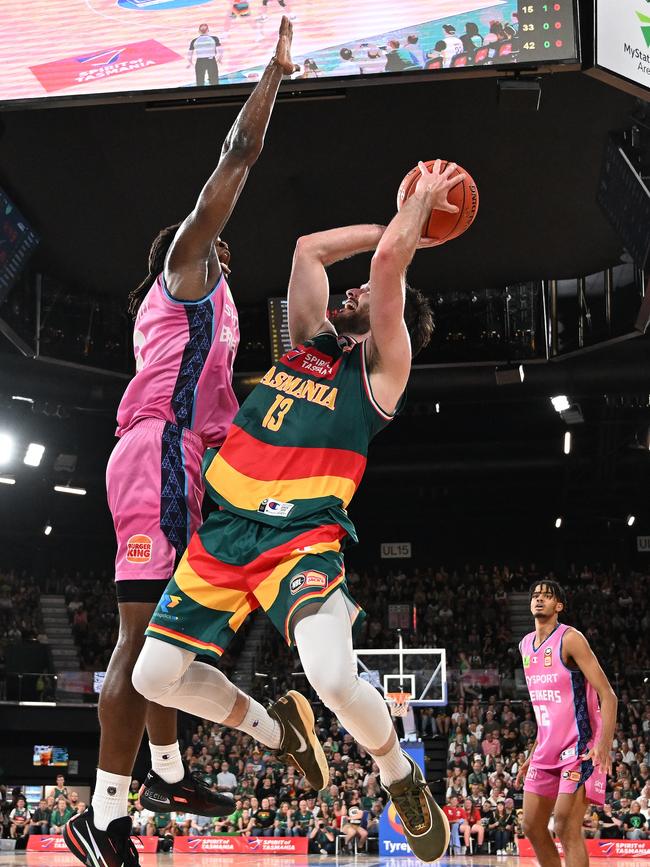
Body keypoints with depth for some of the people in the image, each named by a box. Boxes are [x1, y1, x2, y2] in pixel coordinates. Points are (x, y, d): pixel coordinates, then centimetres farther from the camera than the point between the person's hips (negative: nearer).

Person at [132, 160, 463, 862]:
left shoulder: (381, 368, 2)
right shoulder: (312, 342, 19)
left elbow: (387, 259, -8)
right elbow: (308, 249, 21)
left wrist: (424, 198, 7)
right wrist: (402, 215, 25)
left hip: (301, 535, -7)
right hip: (222, 529, 7)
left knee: (334, 677, -30)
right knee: (155, 677, 5)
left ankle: (399, 776, 4)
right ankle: (276, 728, 31)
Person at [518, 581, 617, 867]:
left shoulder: (570, 639, -12)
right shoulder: (526, 645, 12)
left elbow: (607, 696, -16)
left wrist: (604, 744, -29)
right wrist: (535, 752, 20)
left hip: (579, 747, -8)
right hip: (547, 749, 8)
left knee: (567, 829, -14)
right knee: (532, 827, 9)